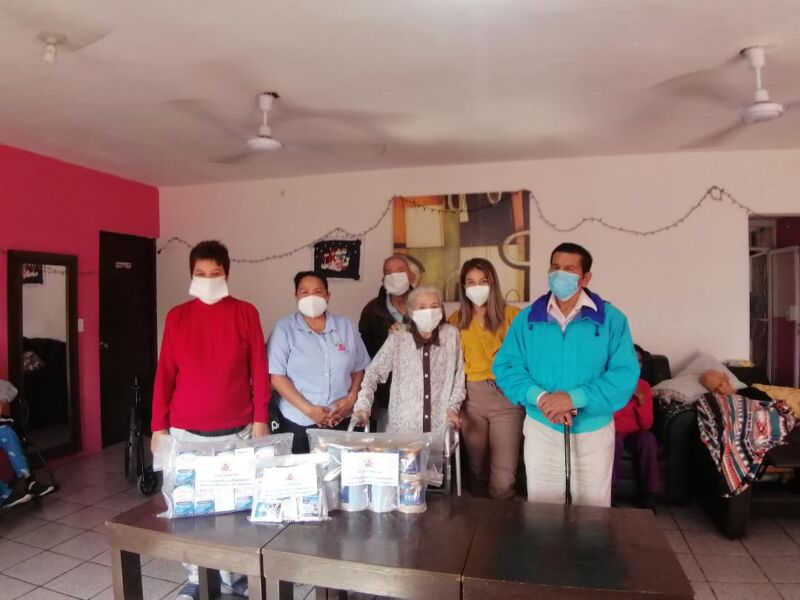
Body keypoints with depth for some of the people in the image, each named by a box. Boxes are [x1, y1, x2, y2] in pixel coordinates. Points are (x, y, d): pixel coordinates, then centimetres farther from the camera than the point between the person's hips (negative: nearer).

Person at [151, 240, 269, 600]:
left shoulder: (245, 313, -2)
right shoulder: (177, 316, 1)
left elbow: (259, 370, -2)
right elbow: (164, 374, 2)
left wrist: (260, 420, -4)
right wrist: (158, 426, 1)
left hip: (236, 431, -1)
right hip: (185, 432, 1)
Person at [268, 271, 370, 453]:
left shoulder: (347, 326, 6)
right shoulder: (284, 328, -3)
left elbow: (360, 368, 10)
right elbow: (276, 375, -8)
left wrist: (351, 398, -6)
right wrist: (307, 409, -14)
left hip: (341, 420, 3)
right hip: (298, 422, -2)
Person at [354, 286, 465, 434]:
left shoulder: (451, 334, 0)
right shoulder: (397, 339, -5)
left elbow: (460, 376, 5)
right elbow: (373, 373, -1)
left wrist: (453, 408, -3)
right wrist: (362, 406, -11)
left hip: (442, 426, 1)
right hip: (404, 426, -1)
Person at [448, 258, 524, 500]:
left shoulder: (512, 315, -2)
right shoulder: (456, 319, 9)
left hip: (506, 395, -3)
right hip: (471, 397, 3)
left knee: (504, 479, -6)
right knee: (477, 470, 15)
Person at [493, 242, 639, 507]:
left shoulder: (612, 319, -7)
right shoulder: (527, 318, -2)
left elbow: (625, 375, -14)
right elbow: (505, 366, -5)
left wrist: (574, 398, -24)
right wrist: (539, 397, -21)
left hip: (594, 431, -1)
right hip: (541, 429, 1)